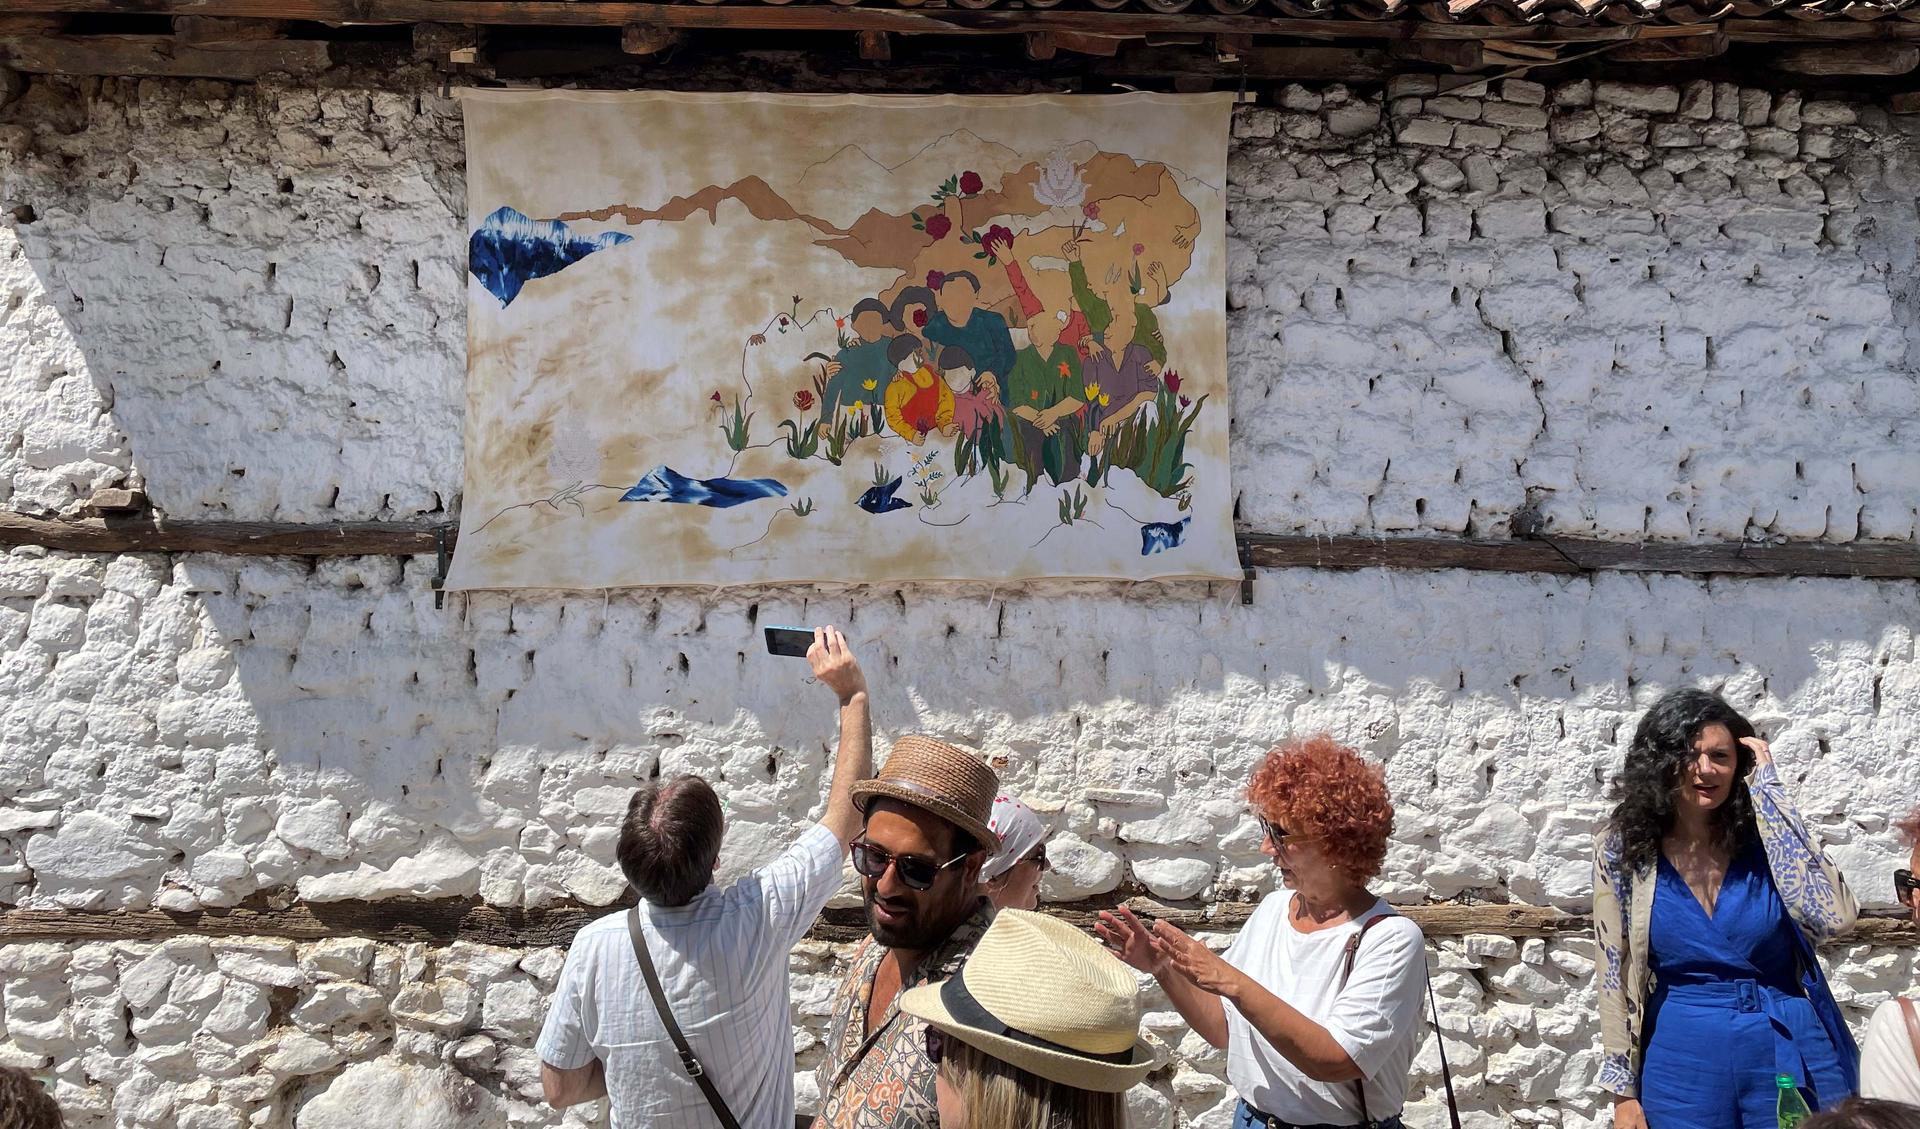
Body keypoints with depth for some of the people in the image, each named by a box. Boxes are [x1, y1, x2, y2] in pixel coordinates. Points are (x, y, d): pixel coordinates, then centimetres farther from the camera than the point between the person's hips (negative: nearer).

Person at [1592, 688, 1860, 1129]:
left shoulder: (1767, 836, -5)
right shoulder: (1624, 849, -4)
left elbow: (1835, 917, -23)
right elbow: (1613, 974, 0)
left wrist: (1766, 788, -18)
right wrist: (1622, 1089, -2)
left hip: (1788, 1051, 0)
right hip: (1682, 1060, 0)